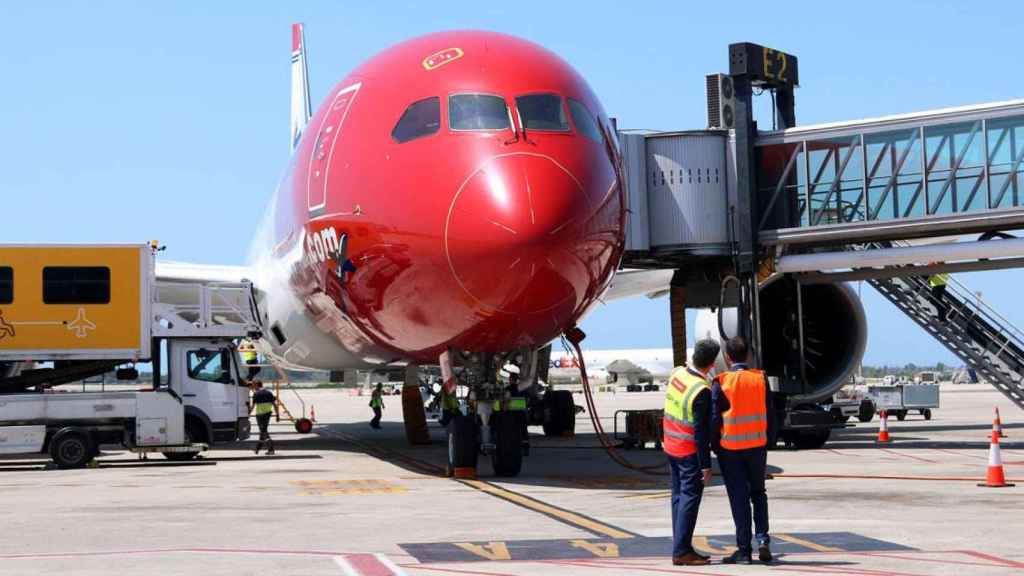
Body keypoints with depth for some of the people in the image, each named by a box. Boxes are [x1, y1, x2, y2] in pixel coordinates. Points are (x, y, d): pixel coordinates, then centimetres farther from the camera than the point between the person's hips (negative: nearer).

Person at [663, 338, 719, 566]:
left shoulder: (677, 373, -2)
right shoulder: (702, 391, -23)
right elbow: (702, 432, -22)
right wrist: (706, 466, -17)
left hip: (671, 446, 8)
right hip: (690, 453, -8)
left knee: (679, 496, 13)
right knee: (690, 499, -3)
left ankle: (680, 547, 18)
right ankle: (681, 551, -4)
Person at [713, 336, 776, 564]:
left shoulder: (721, 383, -10)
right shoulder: (760, 379, -1)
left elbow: (714, 418, -9)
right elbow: (770, 415, 3)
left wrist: (715, 446, 4)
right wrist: (768, 441, 13)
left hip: (730, 449, -2)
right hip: (757, 446, 2)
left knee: (739, 498, 4)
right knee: (758, 493, 18)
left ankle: (743, 550, 5)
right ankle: (762, 540, 4)